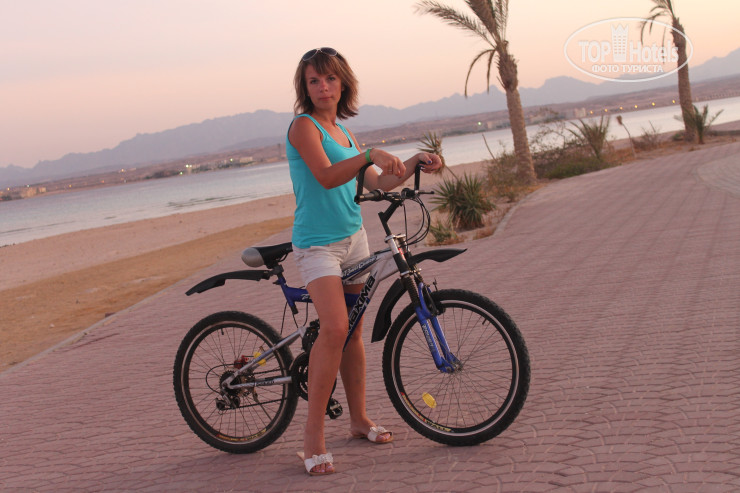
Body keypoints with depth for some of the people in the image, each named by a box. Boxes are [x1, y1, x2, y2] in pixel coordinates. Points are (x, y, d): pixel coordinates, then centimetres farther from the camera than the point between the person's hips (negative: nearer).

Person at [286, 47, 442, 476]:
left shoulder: (342, 131, 14)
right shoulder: (304, 125, -9)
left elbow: (378, 183, 16)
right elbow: (326, 176, -24)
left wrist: (415, 163, 4)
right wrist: (370, 153, -35)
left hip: (353, 238, 8)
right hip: (318, 243, -8)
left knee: (354, 330, 12)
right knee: (334, 328, -22)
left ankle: (359, 419, 25)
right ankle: (313, 437, -15)